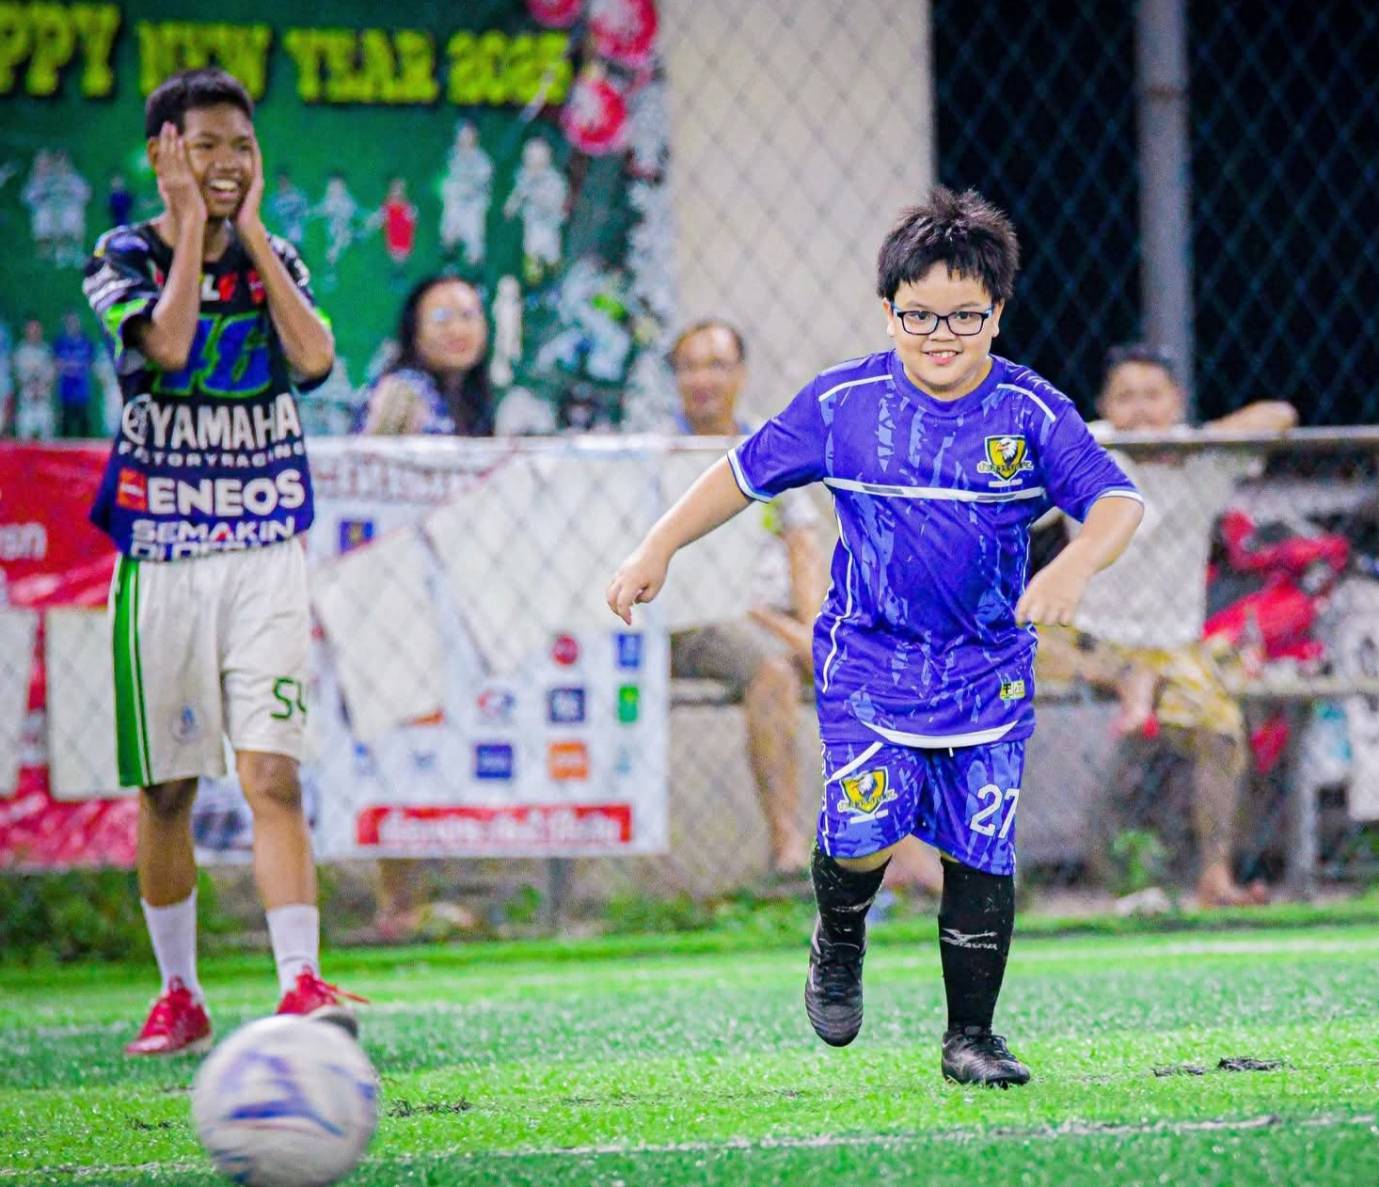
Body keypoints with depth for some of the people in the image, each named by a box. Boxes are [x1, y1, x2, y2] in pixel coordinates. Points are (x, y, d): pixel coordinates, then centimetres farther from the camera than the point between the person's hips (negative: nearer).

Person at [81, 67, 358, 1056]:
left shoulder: (275, 258, 7)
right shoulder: (125, 258, 0)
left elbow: (313, 359, -11)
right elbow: (168, 343, -20)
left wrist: (251, 233, -8)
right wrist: (192, 225, -12)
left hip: (266, 555, 0)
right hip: (160, 557, 0)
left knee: (272, 776, -13)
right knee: (166, 790, 6)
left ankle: (301, 983, -20)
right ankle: (179, 997, 17)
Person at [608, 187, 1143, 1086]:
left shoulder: (1032, 414, -8)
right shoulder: (843, 403, -6)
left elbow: (1117, 501, -15)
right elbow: (747, 471, 6)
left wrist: (1075, 566, -36)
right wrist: (659, 548, 1)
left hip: (990, 670, 1)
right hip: (870, 662, -1)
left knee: (981, 853, 0)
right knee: (865, 833, -19)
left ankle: (971, 1036, 16)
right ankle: (840, 942, 16)